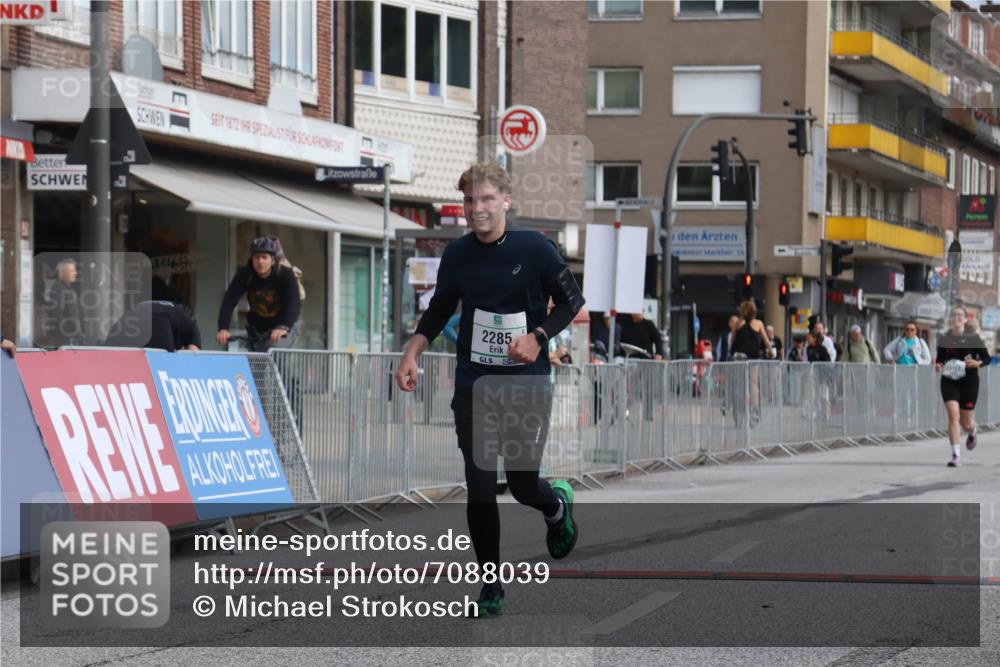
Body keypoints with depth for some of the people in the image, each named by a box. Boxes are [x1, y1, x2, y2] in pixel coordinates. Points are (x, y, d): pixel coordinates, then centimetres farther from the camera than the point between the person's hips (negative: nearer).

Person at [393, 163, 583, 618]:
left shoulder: (535, 249, -9)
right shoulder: (457, 254, 1)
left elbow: (572, 301, -1)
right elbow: (439, 310, 16)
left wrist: (538, 337, -15)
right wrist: (412, 353, 4)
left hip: (526, 387, -2)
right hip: (473, 387, 3)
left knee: (523, 484, 2)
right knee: (479, 490, -2)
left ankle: (558, 506, 39)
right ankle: (491, 586, 8)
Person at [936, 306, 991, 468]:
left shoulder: (973, 338, -4)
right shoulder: (943, 339, 3)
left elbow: (987, 358, 0)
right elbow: (939, 358, 15)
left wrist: (977, 363, -20)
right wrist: (938, 366, -7)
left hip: (969, 382, -1)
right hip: (949, 382, 1)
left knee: (966, 422, 7)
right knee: (953, 416, -17)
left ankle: (972, 432, 46)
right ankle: (956, 455, -15)